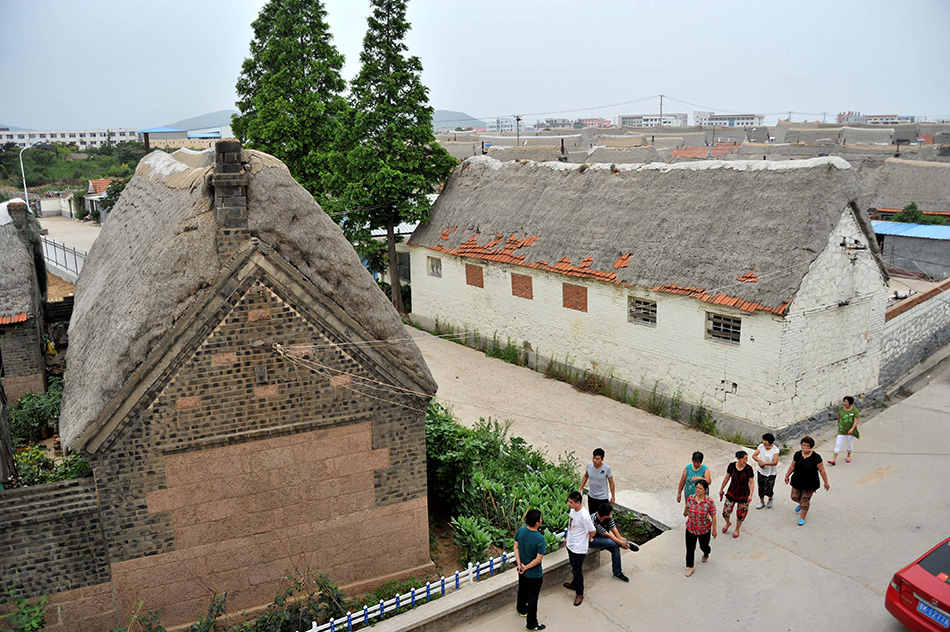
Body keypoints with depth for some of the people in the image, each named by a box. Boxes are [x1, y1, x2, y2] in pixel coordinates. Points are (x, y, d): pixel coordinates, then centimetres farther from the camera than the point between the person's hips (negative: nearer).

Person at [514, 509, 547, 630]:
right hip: (534, 574, -6)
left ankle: (521, 609, 55)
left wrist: (519, 563, -7)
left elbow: (516, 547, -5)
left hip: (522, 571, 6)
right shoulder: (540, 539, -32)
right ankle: (531, 624, 26)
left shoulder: (520, 530, -14)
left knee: (522, 590, 30)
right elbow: (538, 559, -26)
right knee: (532, 597, 12)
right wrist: (526, 567, -15)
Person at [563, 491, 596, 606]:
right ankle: (574, 584, 48)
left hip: (579, 548, -8)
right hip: (570, 544, 8)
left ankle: (579, 594, 25)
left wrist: (589, 538, -1)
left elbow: (593, 531, -20)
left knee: (577, 570, 7)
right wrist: (567, 537, 17)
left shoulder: (584, 516, -32)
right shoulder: (573, 510, -6)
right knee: (574, 568, 26)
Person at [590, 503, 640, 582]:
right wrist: (621, 542, -20)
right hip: (590, 540, -7)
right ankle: (628, 544, -3)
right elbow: (607, 534, -26)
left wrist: (622, 541, -16)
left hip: (600, 537, 7)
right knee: (612, 542, -30)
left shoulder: (609, 517, -13)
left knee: (615, 548, -15)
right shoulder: (594, 521, -34)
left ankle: (617, 573, 1)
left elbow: (614, 529, -7)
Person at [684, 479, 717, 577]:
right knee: (690, 548, 6)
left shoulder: (709, 502, -21)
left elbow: (713, 516, -12)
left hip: (704, 529, -2)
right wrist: (685, 513, 28)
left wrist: (714, 530, -6)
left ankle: (706, 554, 56)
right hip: (691, 528, 2)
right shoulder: (690, 498, -13)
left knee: (704, 546, 20)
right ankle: (689, 567, 25)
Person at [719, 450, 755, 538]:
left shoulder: (748, 468, -16)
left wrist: (750, 494, -21)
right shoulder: (732, 466, -11)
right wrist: (721, 489, 12)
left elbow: (751, 483, -10)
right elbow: (727, 478, 3)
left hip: (743, 495, -1)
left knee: (740, 514, 11)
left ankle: (737, 530, 38)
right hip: (732, 493, 1)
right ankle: (728, 523, 37)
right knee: (725, 512, 2)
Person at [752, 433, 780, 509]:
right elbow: (754, 455, -8)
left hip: (771, 472, -3)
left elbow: (775, 462, -24)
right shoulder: (761, 446, -7)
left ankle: (770, 498, 34)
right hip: (761, 471, 3)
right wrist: (760, 461, -25)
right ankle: (762, 502, 33)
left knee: (768, 490, 0)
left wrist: (764, 463, -29)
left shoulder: (775, 450, -17)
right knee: (761, 488, 12)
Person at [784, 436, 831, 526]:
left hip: (810, 484, -4)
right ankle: (801, 503, 44)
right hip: (797, 482, 4)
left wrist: (826, 483, -6)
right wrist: (787, 475, 13)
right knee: (794, 497, 8)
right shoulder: (797, 454, -3)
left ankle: (802, 518, 20)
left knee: (805, 500, 3)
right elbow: (792, 466, 9)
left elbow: (822, 471, -9)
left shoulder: (816, 457, -15)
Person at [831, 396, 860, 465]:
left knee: (850, 444, 16)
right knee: (838, 444, -2)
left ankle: (848, 456, 41)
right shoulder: (841, 409, -4)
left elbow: (856, 421, -17)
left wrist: (852, 429, -29)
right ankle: (833, 460, -3)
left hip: (850, 431, -2)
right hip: (841, 430, 2)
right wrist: (838, 426, 19)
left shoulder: (855, 410, -13)